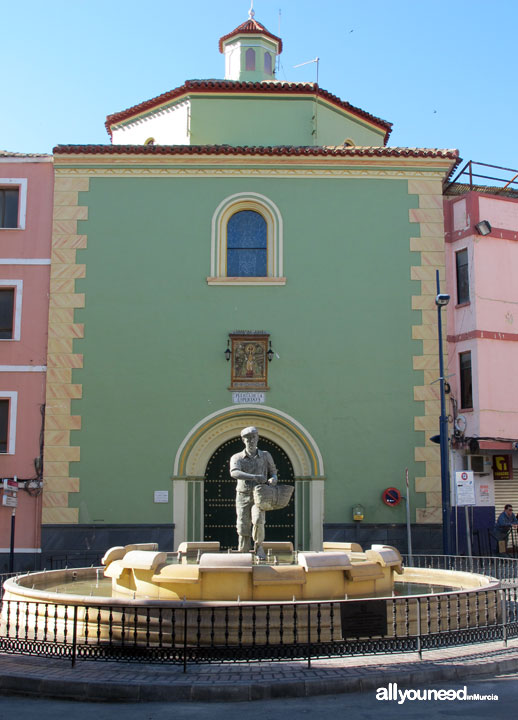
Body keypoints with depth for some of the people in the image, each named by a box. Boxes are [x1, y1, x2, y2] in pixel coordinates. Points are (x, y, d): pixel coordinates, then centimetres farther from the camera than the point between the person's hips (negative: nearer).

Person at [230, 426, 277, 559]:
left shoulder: (265, 456, 8)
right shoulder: (237, 458, 2)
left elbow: (273, 472, 17)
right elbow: (234, 473, -19)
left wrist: (273, 478, -10)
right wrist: (254, 477, -34)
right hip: (242, 497, 0)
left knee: (258, 521, -24)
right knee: (243, 528, -2)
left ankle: (258, 547, -2)